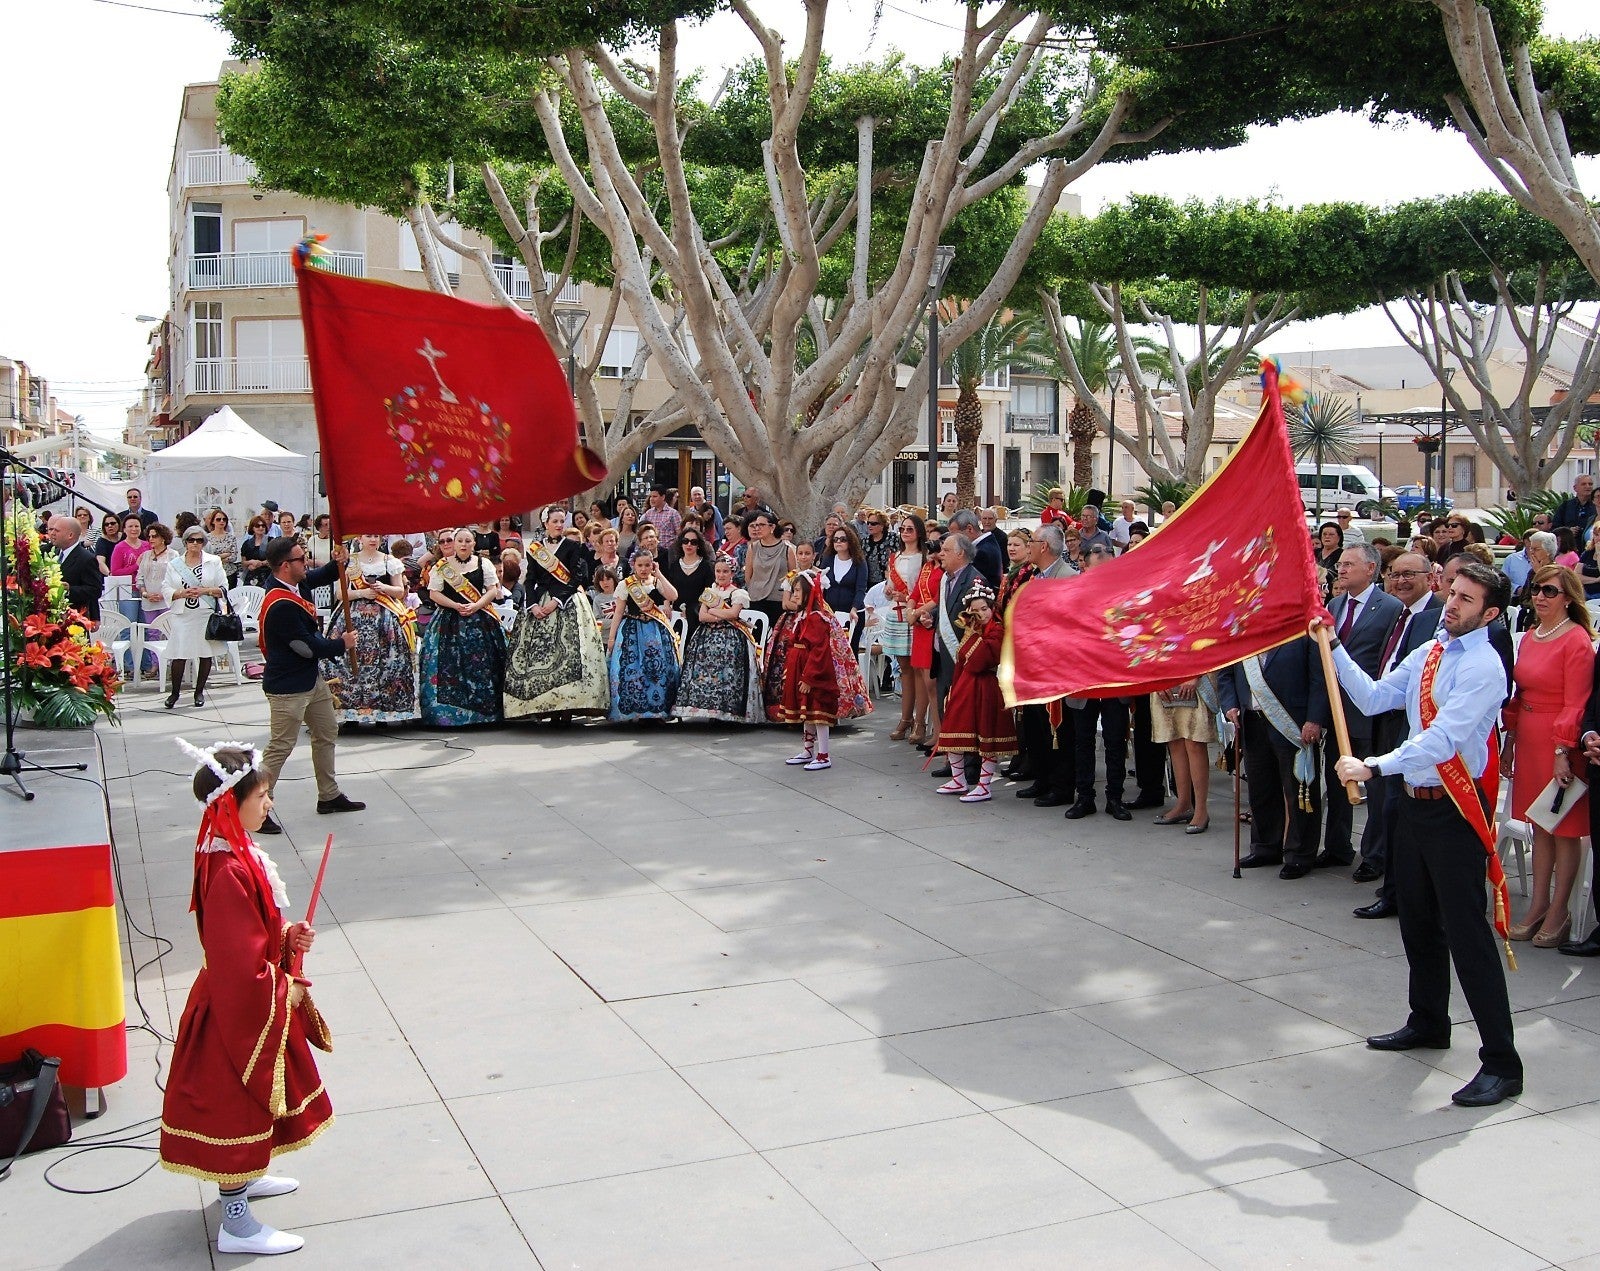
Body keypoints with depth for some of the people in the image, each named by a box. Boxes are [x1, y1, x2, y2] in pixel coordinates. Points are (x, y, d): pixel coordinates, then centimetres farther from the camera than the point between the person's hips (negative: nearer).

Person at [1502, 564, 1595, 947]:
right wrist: (1510, 740, 12)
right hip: (1528, 740, 7)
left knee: (1564, 828, 3)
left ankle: (1558, 914, 10)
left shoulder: (1577, 640, -12)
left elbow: (1576, 704, -15)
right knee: (1539, 824, 13)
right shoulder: (1529, 638, 10)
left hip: (1560, 743, -7)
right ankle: (1537, 907, 20)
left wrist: (1563, 751, -19)